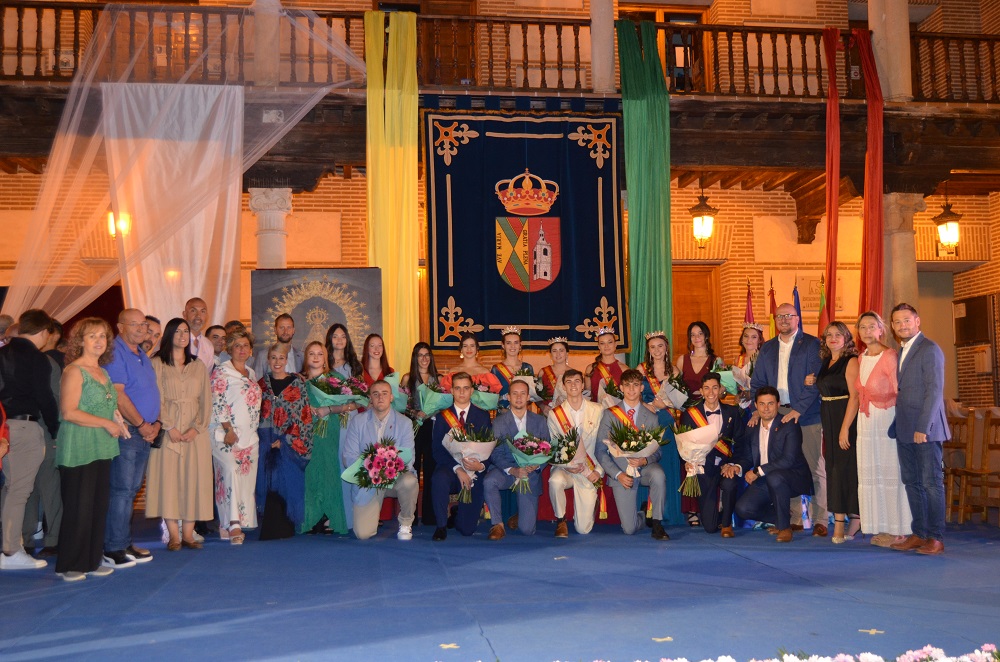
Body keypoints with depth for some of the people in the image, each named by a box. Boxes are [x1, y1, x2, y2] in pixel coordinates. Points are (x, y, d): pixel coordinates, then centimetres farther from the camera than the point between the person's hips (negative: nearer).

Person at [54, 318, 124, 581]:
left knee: (99, 505, 9)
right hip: (78, 449, -8)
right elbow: (69, 412, -17)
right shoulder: (74, 371, -8)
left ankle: (91, 561, 17)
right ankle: (70, 565, 6)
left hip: (101, 448, 8)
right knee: (78, 507, -4)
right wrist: (106, 423, -14)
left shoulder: (103, 372, 16)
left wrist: (117, 420, 5)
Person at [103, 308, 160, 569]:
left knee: (131, 489, 11)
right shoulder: (115, 353, -10)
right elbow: (118, 395, -18)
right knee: (121, 490, -7)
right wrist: (141, 425, -14)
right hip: (126, 431, -8)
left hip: (146, 432, 9)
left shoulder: (142, 356, 18)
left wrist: (155, 423, 5)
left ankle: (125, 543, 18)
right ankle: (114, 549, -2)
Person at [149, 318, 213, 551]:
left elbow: (206, 400, 7)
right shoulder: (158, 364, 3)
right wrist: (169, 427, -15)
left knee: (193, 479, 0)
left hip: (195, 432, 3)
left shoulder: (198, 365, 13)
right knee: (168, 477, -4)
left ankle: (188, 533, 4)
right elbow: (156, 398, -4)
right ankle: (173, 535, 0)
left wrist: (197, 428, -8)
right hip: (167, 430, -3)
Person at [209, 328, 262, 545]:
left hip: (249, 435, 7)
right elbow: (217, 403, -10)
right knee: (231, 471, -21)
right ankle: (233, 523, -25)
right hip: (226, 434, -7)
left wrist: (254, 431, 16)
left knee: (247, 478, 3)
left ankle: (241, 522, 10)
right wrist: (229, 430, -16)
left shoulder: (252, 374, 18)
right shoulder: (221, 372, -2)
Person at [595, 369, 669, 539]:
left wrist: (645, 460, -18)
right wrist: (618, 474, -13)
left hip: (645, 467, 1)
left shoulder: (651, 418, 6)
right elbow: (601, 451, -1)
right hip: (621, 471, -1)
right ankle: (643, 517, 28)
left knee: (658, 474, -37)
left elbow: (657, 451, 5)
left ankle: (657, 524, -17)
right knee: (629, 529, -11)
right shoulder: (610, 415, 1)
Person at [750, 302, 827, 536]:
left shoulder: (812, 345, 0)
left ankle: (820, 520, 2)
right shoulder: (767, 348, 15)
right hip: (777, 414, 4)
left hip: (807, 415, -4)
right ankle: (793, 519, 12)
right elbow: (757, 382, 16)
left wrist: (798, 409, -15)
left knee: (815, 468, -3)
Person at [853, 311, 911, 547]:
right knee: (870, 473, 7)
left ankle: (897, 530, 5)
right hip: (866, 421, 7)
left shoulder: (889, 356, -10)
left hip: (887, 419, -7)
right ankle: (881, 527, 16)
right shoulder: (862, 358, 12)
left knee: (890, 472, -3)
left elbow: (900, 392, -12)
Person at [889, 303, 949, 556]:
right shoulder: (901, 352, 17)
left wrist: (923, 428, -19)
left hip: (925, 430, -8)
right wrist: (899, 425, 9)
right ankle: (919, 534, 18)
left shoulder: (929, 350, -9)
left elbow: (935, 391, -15)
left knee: (931, 483, -2)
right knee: (912, 483, 11)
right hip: (904, 431, 8)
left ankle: (936, 538, 4)